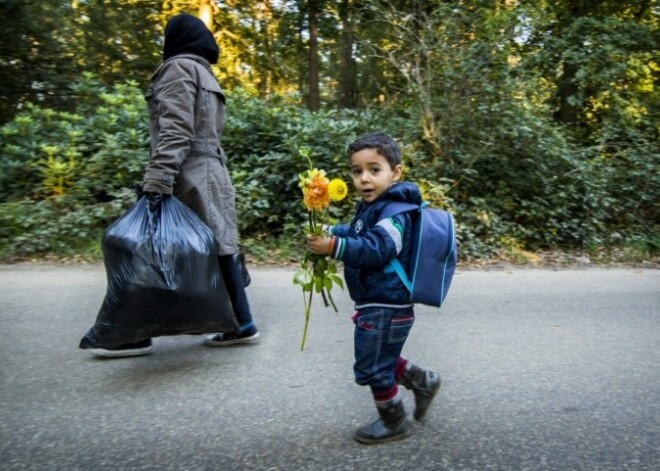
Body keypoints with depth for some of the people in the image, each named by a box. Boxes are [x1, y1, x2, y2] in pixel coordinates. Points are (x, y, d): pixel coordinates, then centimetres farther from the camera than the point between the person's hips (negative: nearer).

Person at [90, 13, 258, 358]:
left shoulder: (179, 68, -4)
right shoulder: (206, 75, 24)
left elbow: (175, 131, -17)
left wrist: (156, 181, -24)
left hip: (187, 179, -9)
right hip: (210, 175, 9)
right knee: (218, 249, 7)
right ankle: (241, 324, 11)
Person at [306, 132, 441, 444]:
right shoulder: (373, 207, 10)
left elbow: (375, 249, -33)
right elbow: (357, 234, 22)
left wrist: (334, 247, -39)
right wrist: (329, 232, 6)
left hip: (385, 307, -10)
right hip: (380, 304, 10)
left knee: (373, 367, 5)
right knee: (381, 359, 25)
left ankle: (394, 422, 25)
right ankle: (424, 382, 39)